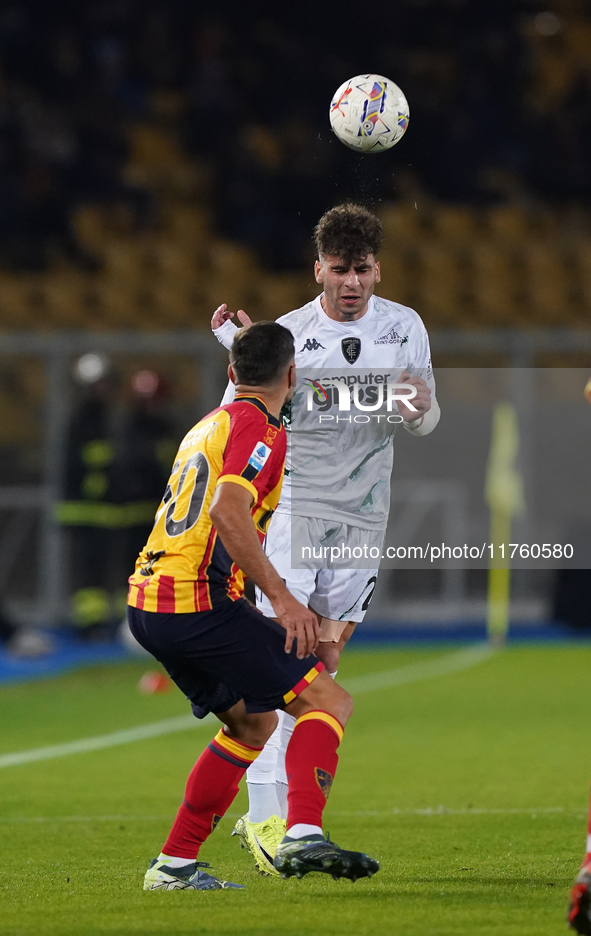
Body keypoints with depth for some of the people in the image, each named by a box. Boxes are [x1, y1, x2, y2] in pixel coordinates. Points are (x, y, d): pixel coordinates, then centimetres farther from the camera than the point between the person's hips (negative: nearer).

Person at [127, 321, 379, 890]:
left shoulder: (207, 427, 23)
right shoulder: (259, 428, -6)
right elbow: (227, 511, -22)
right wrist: (282, 598, -23)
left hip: (146, 603, 9)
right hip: (197, 602, -9)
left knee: (252, 723, 22)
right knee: (328, 701, -8)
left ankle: (174, 864, 17)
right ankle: (302, 836, -29)